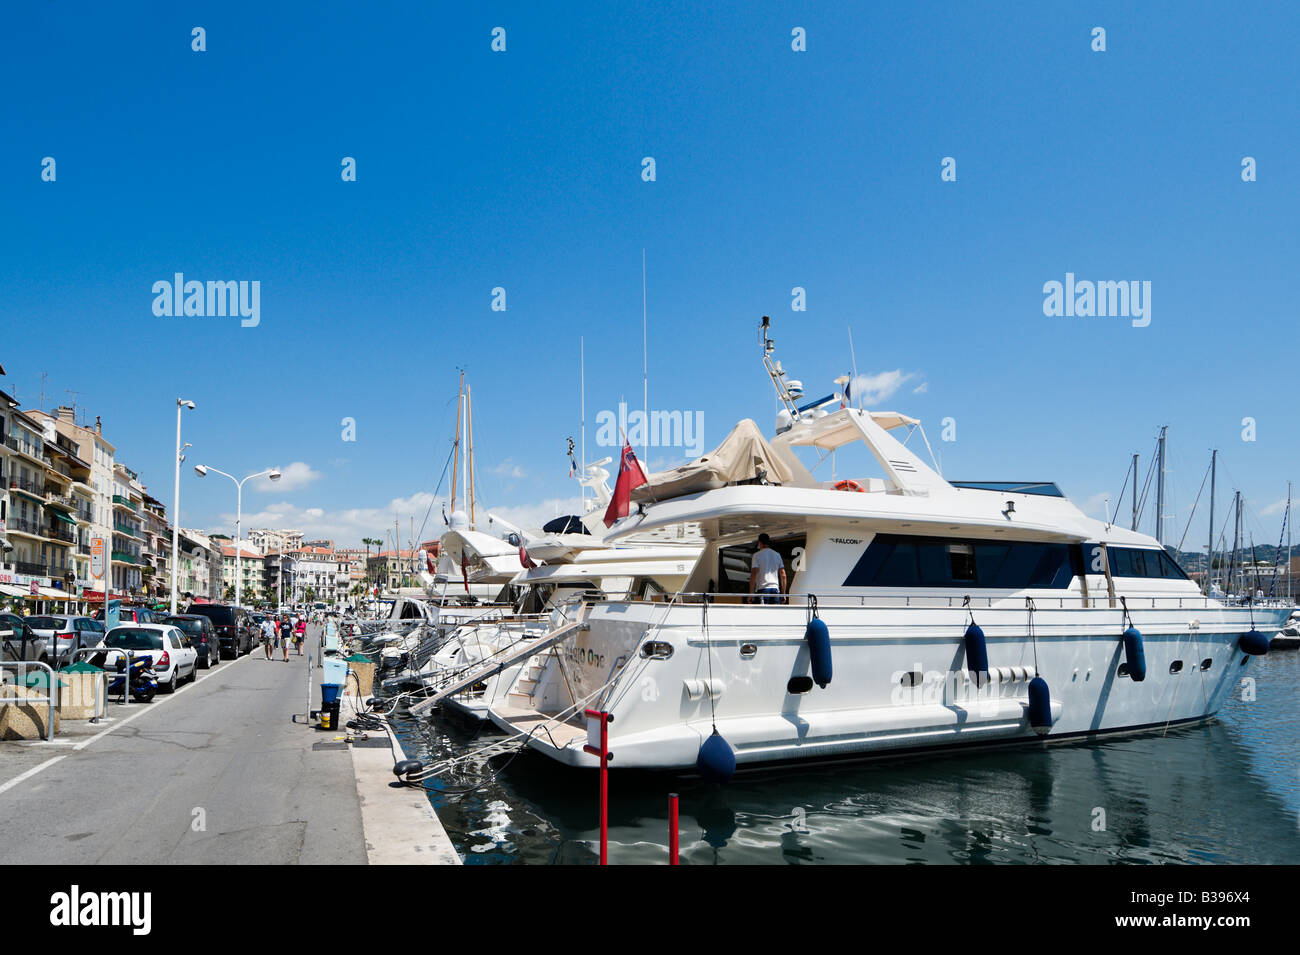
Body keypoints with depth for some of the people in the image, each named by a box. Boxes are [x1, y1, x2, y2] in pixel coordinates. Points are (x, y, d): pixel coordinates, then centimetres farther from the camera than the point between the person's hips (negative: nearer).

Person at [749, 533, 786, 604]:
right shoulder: (777, 555, 14)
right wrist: (783, 593, 13)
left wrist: (751, 593, -7)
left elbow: (754, 574, -9)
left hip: (762, 589, -4)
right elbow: (783, 575, 10)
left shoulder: (757, 555, 0)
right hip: (775, 589, 4)